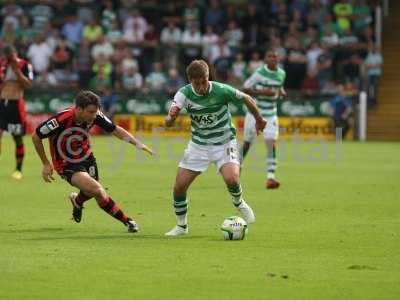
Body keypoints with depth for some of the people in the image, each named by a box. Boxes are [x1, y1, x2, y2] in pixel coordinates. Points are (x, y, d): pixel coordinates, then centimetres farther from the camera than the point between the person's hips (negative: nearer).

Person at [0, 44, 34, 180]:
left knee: (18, 138, 4)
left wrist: (16, 70, -18)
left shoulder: (25, 65, -4)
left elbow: (28, 84, -12)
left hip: (16, 104, -3)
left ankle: (18, 170, 14)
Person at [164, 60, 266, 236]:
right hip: (198, 145, 3)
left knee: (231, 179, -27)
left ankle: (239, 203, 8)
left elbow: (247, 99, -3)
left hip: (224, 143, -2)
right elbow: (168, 123, -25)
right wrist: (171, 117, -49)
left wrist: (259, 120, 11)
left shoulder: (222, 91, -21)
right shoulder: (184, 94, -16)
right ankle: (181, 226, 18)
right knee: (179, 187, -5)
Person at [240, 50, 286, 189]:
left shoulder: (281, 74, 2)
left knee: (272, 144, -14)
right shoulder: (259, 73, -13)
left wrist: (281, 92, -1)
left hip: (270, 115, 3)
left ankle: (270, 178, -18)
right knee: (247, 144, 8)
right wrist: (262, 92, -24)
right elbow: (245, 88, -12)